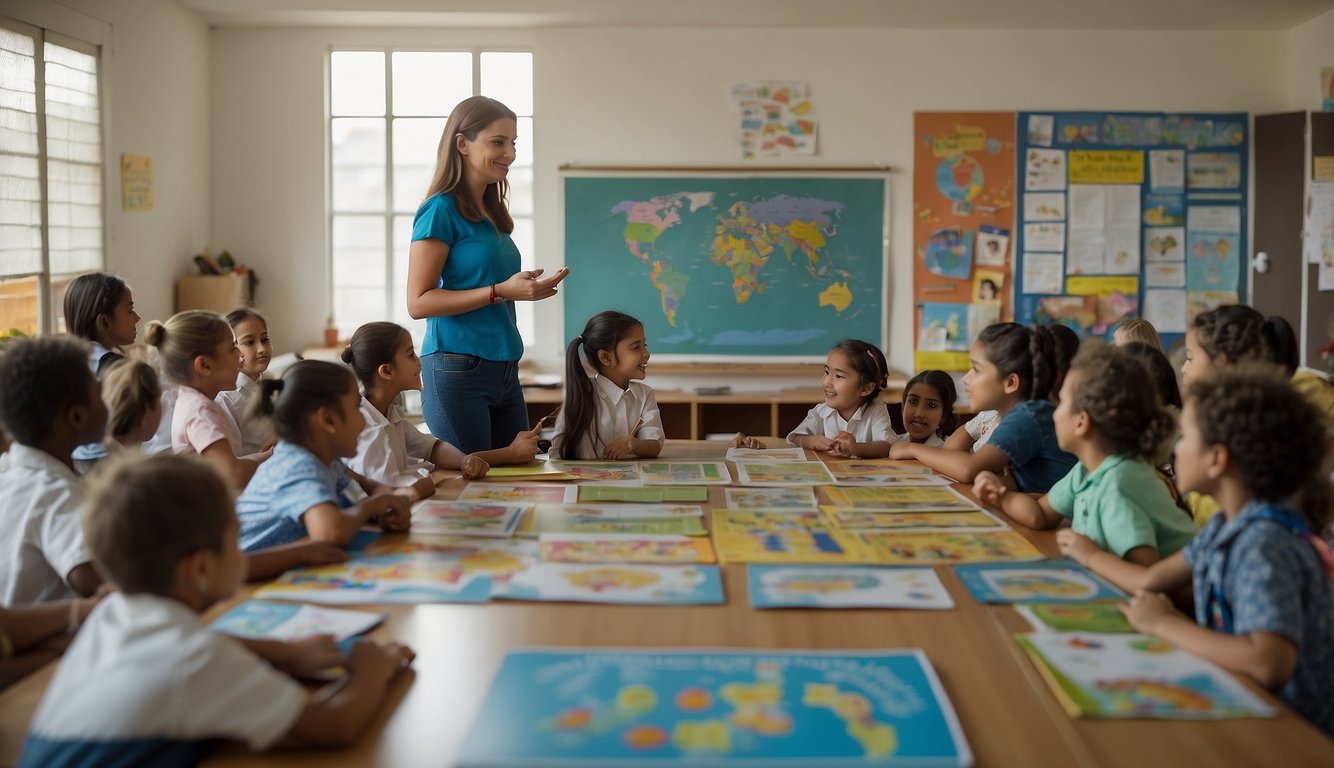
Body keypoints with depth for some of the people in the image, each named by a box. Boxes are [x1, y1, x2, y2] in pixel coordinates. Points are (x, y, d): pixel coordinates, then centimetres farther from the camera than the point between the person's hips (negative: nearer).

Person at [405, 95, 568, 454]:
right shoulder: (441, 210, -9)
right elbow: (418, 302, -15)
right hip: (458, 372, -8)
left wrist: (529, 288, 9)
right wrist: (501, 290, -19)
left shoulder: (491, 213, 14)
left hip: (504, 371, 8)